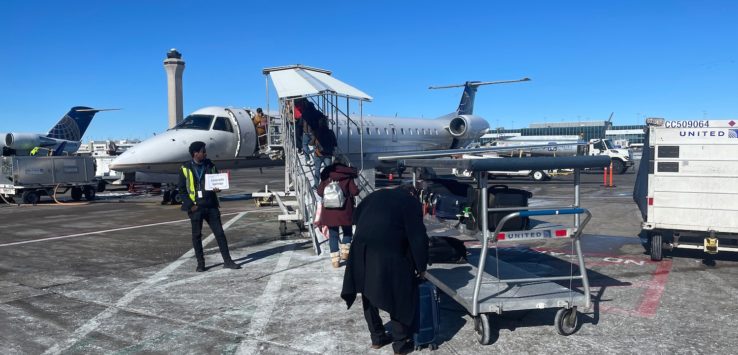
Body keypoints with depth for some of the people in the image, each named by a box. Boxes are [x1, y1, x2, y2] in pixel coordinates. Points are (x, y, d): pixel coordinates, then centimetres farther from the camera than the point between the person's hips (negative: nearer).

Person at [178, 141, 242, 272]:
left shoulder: (209, 165, 6)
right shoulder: (185, 168, -2)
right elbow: (182, 190, -1)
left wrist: (218, 187, -9)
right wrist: (190, 205, -10)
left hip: (211, 206, 3)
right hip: (196, 207, -2)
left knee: (220, 233, 2)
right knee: (197, 235, 7)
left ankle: (227, 261, 8)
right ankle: (200, 263, 18)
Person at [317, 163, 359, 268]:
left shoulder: (326, 177, 7)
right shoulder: (348, 178, -1)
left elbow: (320, 192, 4)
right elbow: (355, 192, -8)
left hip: (329, 211, 2)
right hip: (345, 211, -2)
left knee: (333, 235, 8)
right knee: (347, 232, 21)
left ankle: (335, 259, 5)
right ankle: (345, 252, 12)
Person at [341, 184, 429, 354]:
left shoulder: (376, 195, 24)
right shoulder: (411, 201, 10)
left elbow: (356, 216, 23)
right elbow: (418, 237, 5)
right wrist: (421, 267, 12)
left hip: (362, 248, 5)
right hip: (389, 252, -5)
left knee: (369, 293, 21)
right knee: (399, 296, 11)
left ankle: (377, 337, 31)